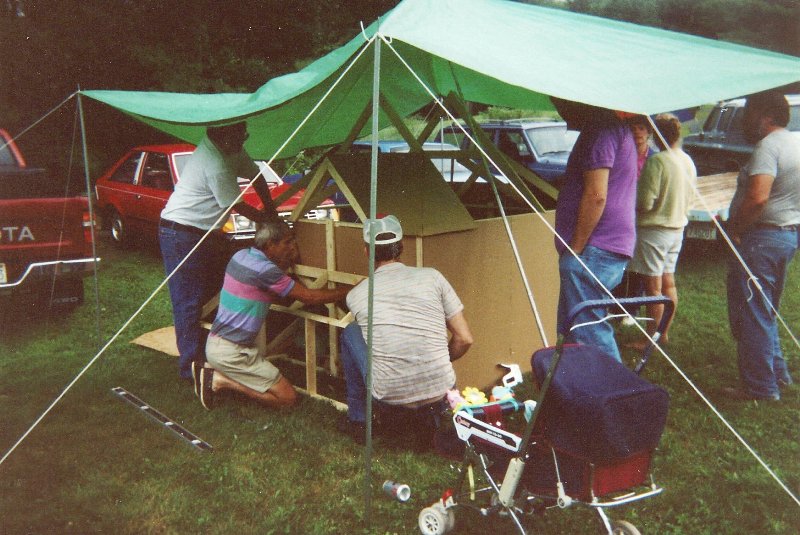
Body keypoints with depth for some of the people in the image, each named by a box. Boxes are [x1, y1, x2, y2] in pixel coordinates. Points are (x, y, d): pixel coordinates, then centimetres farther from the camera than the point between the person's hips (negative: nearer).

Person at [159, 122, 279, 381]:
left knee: (216, 294, 16)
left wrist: (271, 211, 11)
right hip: (181, 235, -10)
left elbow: (256, 177, 16)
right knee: (189, 303, -5)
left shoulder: (232, 151, 1)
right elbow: (237, 206, -16)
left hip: (207, 232, 10)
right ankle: (192, 366, 2)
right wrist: (266, 220, -1)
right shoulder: (213, 165, -27)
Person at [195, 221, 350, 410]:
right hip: (231, 352, -9)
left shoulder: (241, 255, 4)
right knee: (287, 397, -5)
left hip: (216, 340, 9)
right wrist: (350, 290, -7)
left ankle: (211, 369, 14)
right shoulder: (264, 269, -20)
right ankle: (221, 380, -5)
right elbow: (310, 297, -15)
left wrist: (290, 261, 8)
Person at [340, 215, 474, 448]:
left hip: (388, 396, -1)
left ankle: (357, 421, 27)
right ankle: (426, 423, 19)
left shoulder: (356, 294, 2)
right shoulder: (431, 277, 1)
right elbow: (464, 339, 4)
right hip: (439, 394, 2)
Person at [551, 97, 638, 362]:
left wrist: (576, 249, -16)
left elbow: (595, 195, -22)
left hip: (592, 251, -11)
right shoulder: (613, 127, 20)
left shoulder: (600, 131, -14)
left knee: (585, 333, -7)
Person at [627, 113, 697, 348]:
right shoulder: (688, 161, 6)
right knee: (668, 283, 16)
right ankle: (664, 333, 25)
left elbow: (645, 203, -21)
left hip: (654, 230, -8)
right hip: (677, 228, 9)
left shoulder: (657, 161, -20)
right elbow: (688, 199, 14)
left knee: (653, 288, -2)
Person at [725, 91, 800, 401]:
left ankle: (760, 387, 3)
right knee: (767, 311, 21)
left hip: (762, 236, -10)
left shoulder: (768, 146, -17)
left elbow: (757, 197, -30)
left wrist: (734, 230, -17)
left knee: (751, 314, -2)